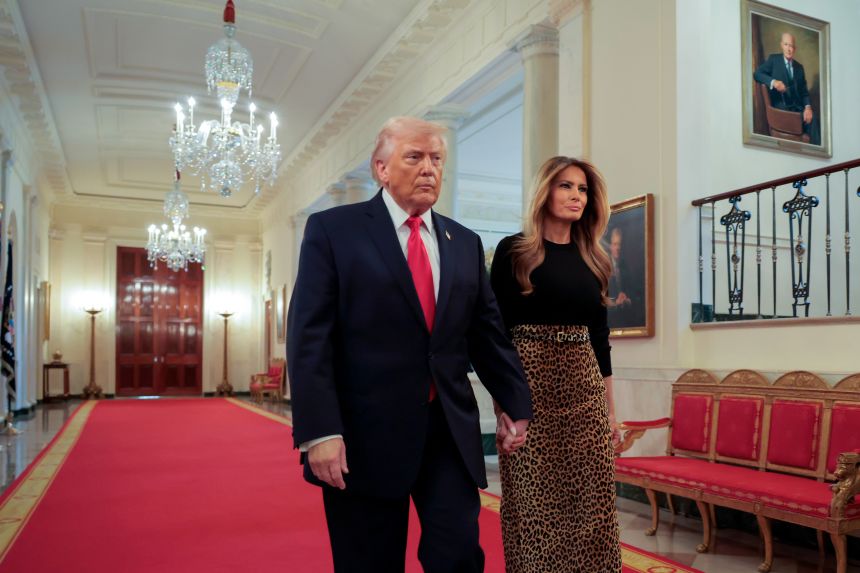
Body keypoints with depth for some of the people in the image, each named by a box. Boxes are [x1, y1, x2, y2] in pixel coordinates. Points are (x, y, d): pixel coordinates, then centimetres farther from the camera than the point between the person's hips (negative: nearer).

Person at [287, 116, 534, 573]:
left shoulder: (465, 243, 12)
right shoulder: (332, 230, -2)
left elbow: (488, 333, 16)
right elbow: (309, 337, -9)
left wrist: (515, 403, 14)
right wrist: (319, 431, -16)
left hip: (451, 433, 4)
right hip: (365, 435, -3)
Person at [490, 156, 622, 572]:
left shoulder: (592, 260, 13)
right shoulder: (514, 251, -2)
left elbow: (598, 334, 14)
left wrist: (610, 408, 12)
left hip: (584, 389, 5)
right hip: (531, 385, -4)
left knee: (591, 502, 6)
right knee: (534, 503, 4)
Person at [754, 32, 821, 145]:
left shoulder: (799, 67, 19)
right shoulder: (773, 59, 9)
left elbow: (804, 91, 14)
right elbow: (757, 73, -5)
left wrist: (808, 107, -7)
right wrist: (773, 82, -24)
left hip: (798, 108, 4)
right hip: (781, 108, -4)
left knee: (812, 118, -27)